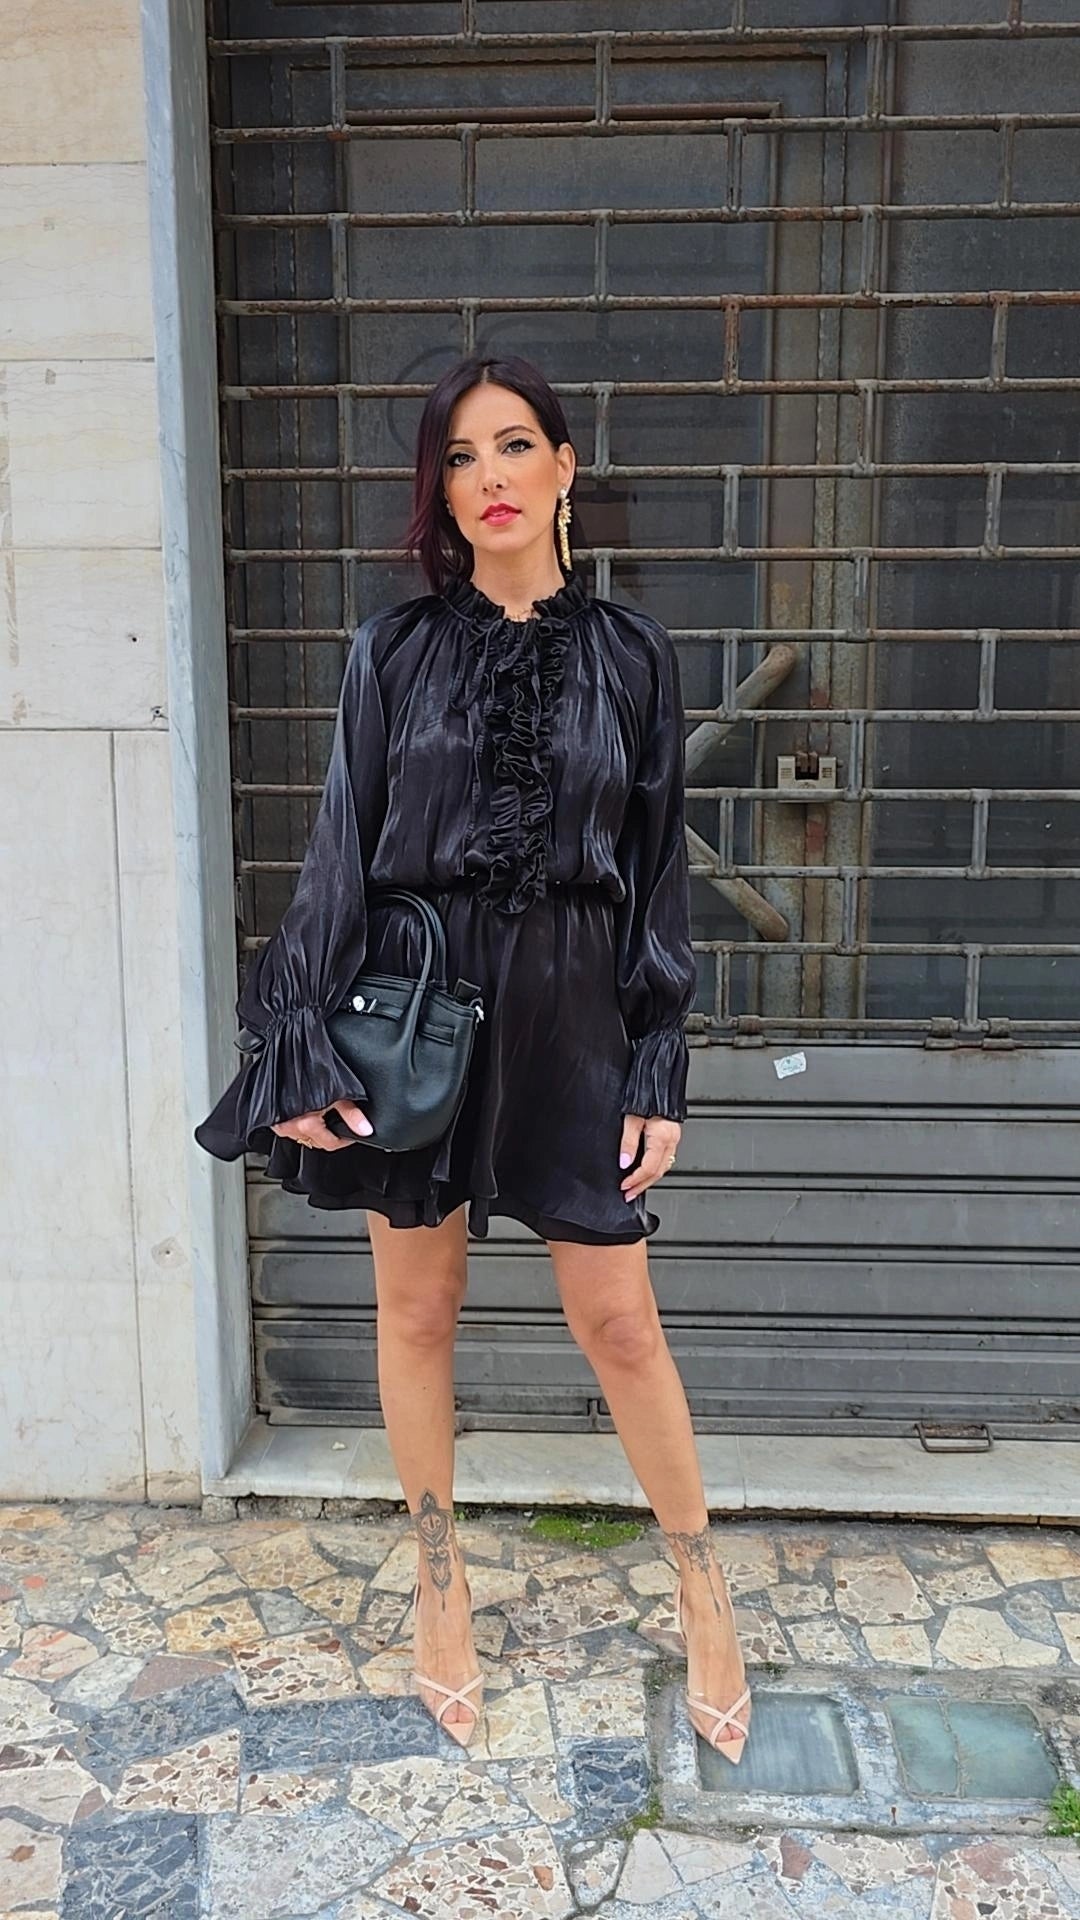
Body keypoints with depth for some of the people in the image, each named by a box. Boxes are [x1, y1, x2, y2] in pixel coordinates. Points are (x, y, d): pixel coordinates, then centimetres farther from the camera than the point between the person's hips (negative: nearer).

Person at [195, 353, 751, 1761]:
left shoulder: (632, 655, 2)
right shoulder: (394, 648, 1)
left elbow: (658, 872, 3)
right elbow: (341, 846, 0)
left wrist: (660, 1071, -1)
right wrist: (302, 1045, -7)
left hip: (569, 1014, 0)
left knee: (619, 1322, 6)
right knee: (417, 1308, 11)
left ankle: (702, 1586, 29)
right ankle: (442, 1578, 34)